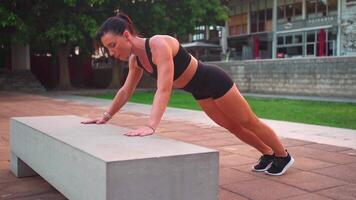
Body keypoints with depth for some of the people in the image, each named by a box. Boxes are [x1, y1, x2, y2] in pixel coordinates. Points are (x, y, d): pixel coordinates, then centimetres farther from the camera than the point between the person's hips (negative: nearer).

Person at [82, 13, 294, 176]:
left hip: (215, 82, -8)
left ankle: (284, 156, 34)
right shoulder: (135, 60, -8)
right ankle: (268, 154, 44)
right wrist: (106, 116, 7)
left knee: (250, 122, 11)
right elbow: (125, 91, 6)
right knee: (233, 127, 22)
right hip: (200, 92, 8)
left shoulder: (159, 44, -35)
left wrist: (150, 126, -52)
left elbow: (164, 89, -44)